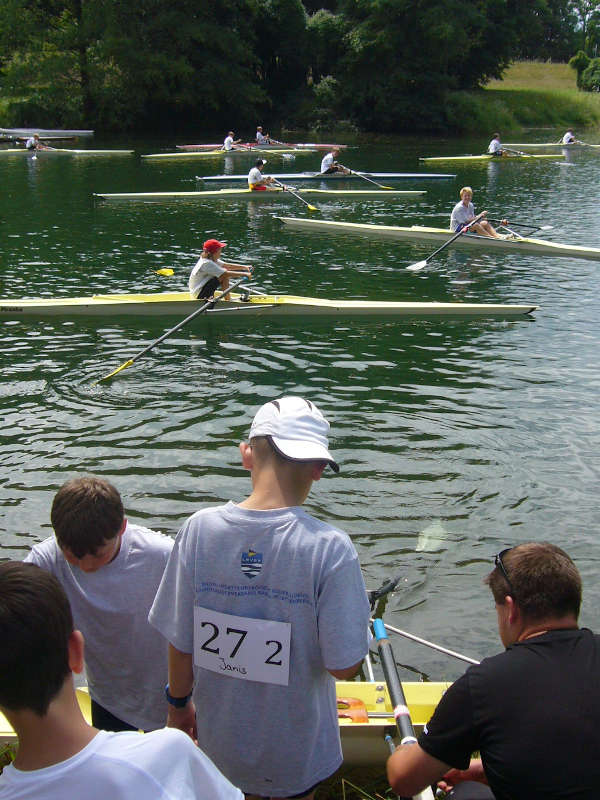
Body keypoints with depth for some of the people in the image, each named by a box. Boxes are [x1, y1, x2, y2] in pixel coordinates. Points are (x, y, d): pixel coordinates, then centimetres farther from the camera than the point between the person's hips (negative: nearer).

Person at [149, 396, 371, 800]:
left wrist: (179, 703, 8)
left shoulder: (199, 529, -18)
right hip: (296, 749, -2)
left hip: (221, 739, 2)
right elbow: (344, 666, -21)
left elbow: (179, 642, -10)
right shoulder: (330, 548, -26)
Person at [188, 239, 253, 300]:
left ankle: (228, 298, 4)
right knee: (224, 277, -19)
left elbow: (227, 265, 7)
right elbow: (225, 274, -28)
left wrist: (244, 267, -2)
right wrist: (244, 274, -24)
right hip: (199, 295, -10)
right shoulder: (207, 263, -23)